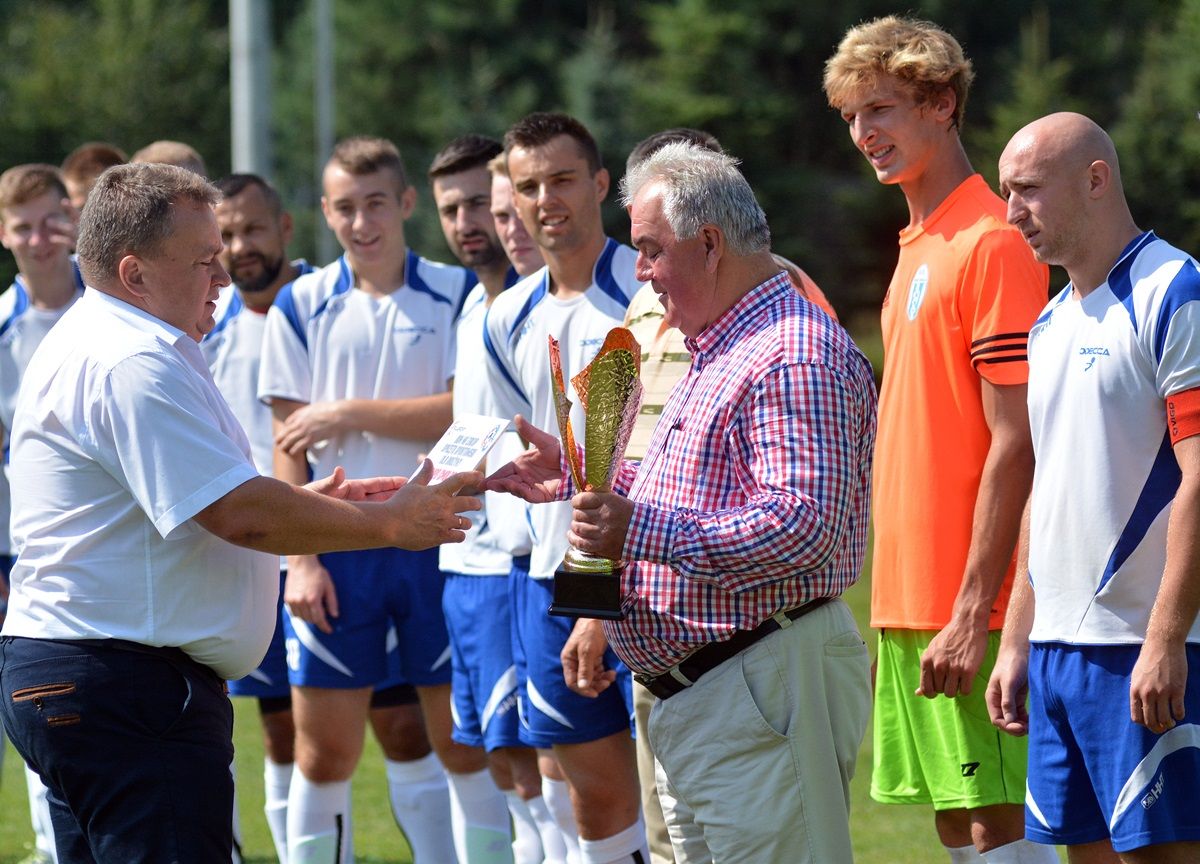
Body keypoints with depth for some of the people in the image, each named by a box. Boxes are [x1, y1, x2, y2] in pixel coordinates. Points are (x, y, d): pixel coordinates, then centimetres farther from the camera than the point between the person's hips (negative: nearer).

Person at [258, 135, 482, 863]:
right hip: (338, 549, 1)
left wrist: (352, 413, -12)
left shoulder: (456, 294, 0)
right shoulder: (300, 307, 4)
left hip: (439, 538, -1)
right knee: (323, 752, 1)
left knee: (462, 743, 4)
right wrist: (301, 558, -5)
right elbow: (289, 445, 3)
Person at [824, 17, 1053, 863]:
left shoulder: (992, 243, -12)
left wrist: (973, 612, -20)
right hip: (911, 598, 9)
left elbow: (1014, 444, -17)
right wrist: (897, 609, 17)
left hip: (970, 607, -9)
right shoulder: (919, 245, 16)